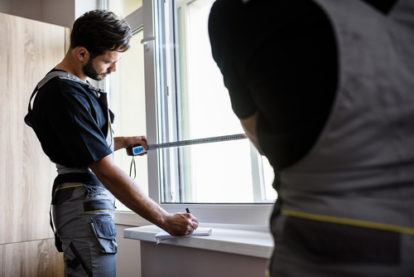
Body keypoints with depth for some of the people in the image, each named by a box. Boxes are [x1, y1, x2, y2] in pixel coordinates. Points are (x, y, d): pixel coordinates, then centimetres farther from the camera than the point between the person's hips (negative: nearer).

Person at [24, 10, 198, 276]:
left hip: (89, 201, 10)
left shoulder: (70, 85, 12)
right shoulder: (64, 93, -19)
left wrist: (123, 141, 11)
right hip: (86, 204, -10)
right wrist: (165, 220, -22)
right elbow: (106, 171, -25)